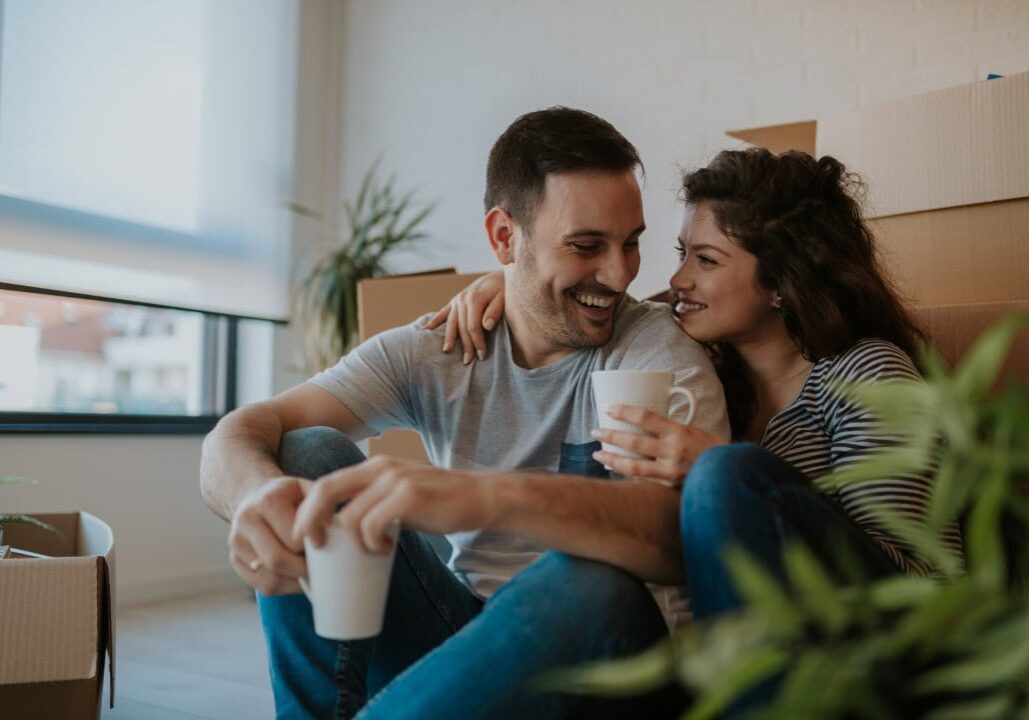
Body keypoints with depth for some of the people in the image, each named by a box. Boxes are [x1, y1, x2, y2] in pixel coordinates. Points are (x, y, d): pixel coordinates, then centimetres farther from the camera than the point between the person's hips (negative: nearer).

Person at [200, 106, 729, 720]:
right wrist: (259, 493, -37)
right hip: (464, 629, 3)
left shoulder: (659, 349, -11)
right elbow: (237, 434, -10)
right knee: (311, 456, -12)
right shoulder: (432, 353, -2)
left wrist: (492, 496, -48)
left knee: (590, 582, -37)